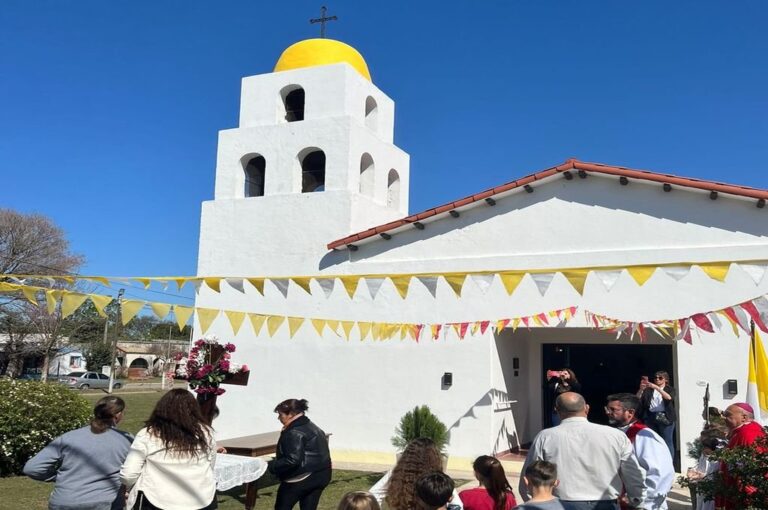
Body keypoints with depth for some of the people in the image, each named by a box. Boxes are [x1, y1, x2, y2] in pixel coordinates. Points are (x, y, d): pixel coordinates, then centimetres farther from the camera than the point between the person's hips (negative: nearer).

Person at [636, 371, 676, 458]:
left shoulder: (670, 389, 9)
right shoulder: (648, 390, 13)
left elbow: (669, 397, -14)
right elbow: (637, 399, 1)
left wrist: (656, 387, -24)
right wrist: (641, 389, -16)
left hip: (665, 417, -2)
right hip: (650, 417, 2)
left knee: (667, 442, -2)